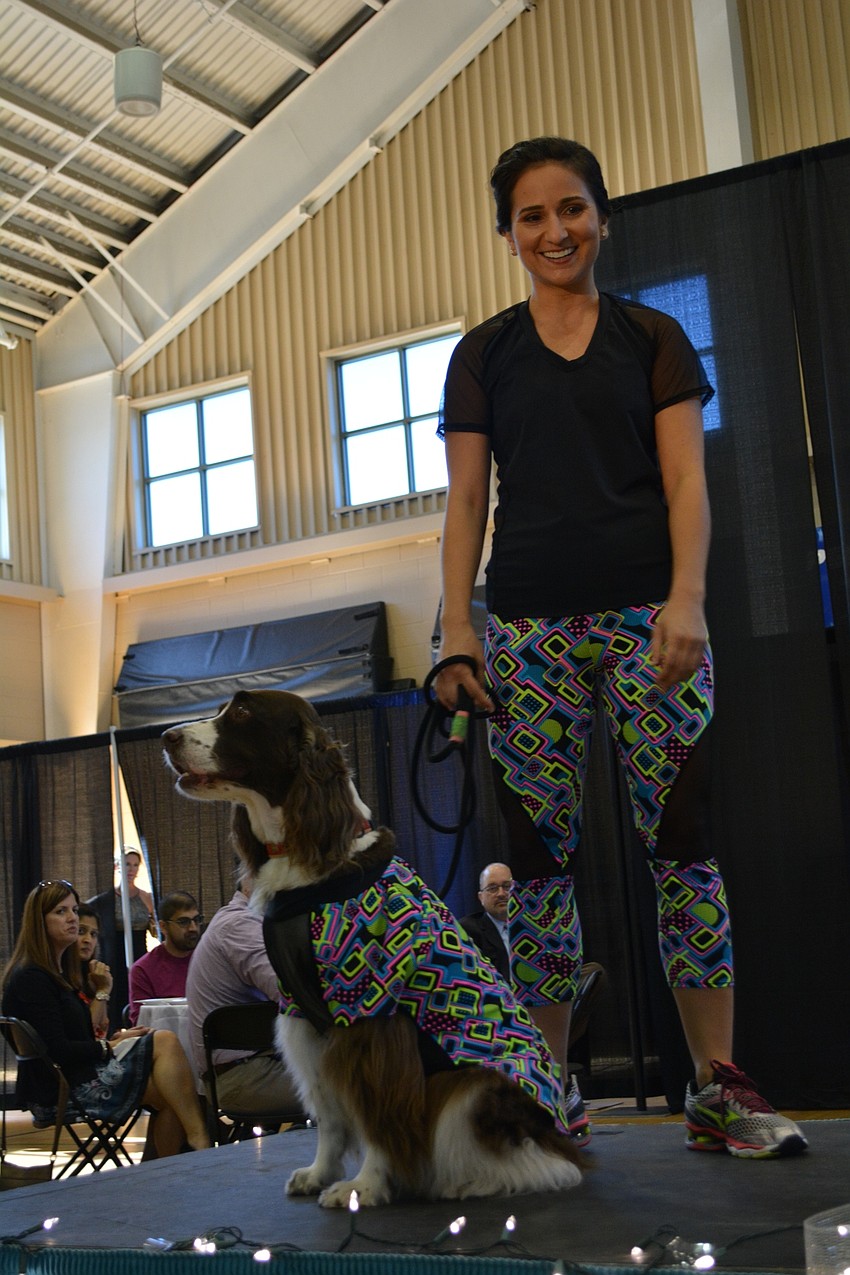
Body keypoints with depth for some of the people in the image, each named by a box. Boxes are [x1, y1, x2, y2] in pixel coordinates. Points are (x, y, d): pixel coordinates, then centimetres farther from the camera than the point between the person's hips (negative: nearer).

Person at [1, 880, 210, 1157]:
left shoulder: (60, 972, 21)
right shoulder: (31, 978, -10)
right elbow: (56, 1051, -17)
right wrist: (110, 1047, -7)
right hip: (59, 1091, -9)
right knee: (165, 1042, -18)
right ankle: (199, 1138, -23)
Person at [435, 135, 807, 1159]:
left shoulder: (654, 338, 12)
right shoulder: (483, 355, 14)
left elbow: (686, 480, 3)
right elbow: (465, 500, 9)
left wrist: (686, 597, -12)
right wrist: (456, 629, -3)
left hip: (647, 614, -1)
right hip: (528, 626, 1)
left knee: (683, 843, -6)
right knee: (540, 854, -1)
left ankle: (718, 1089, 0)